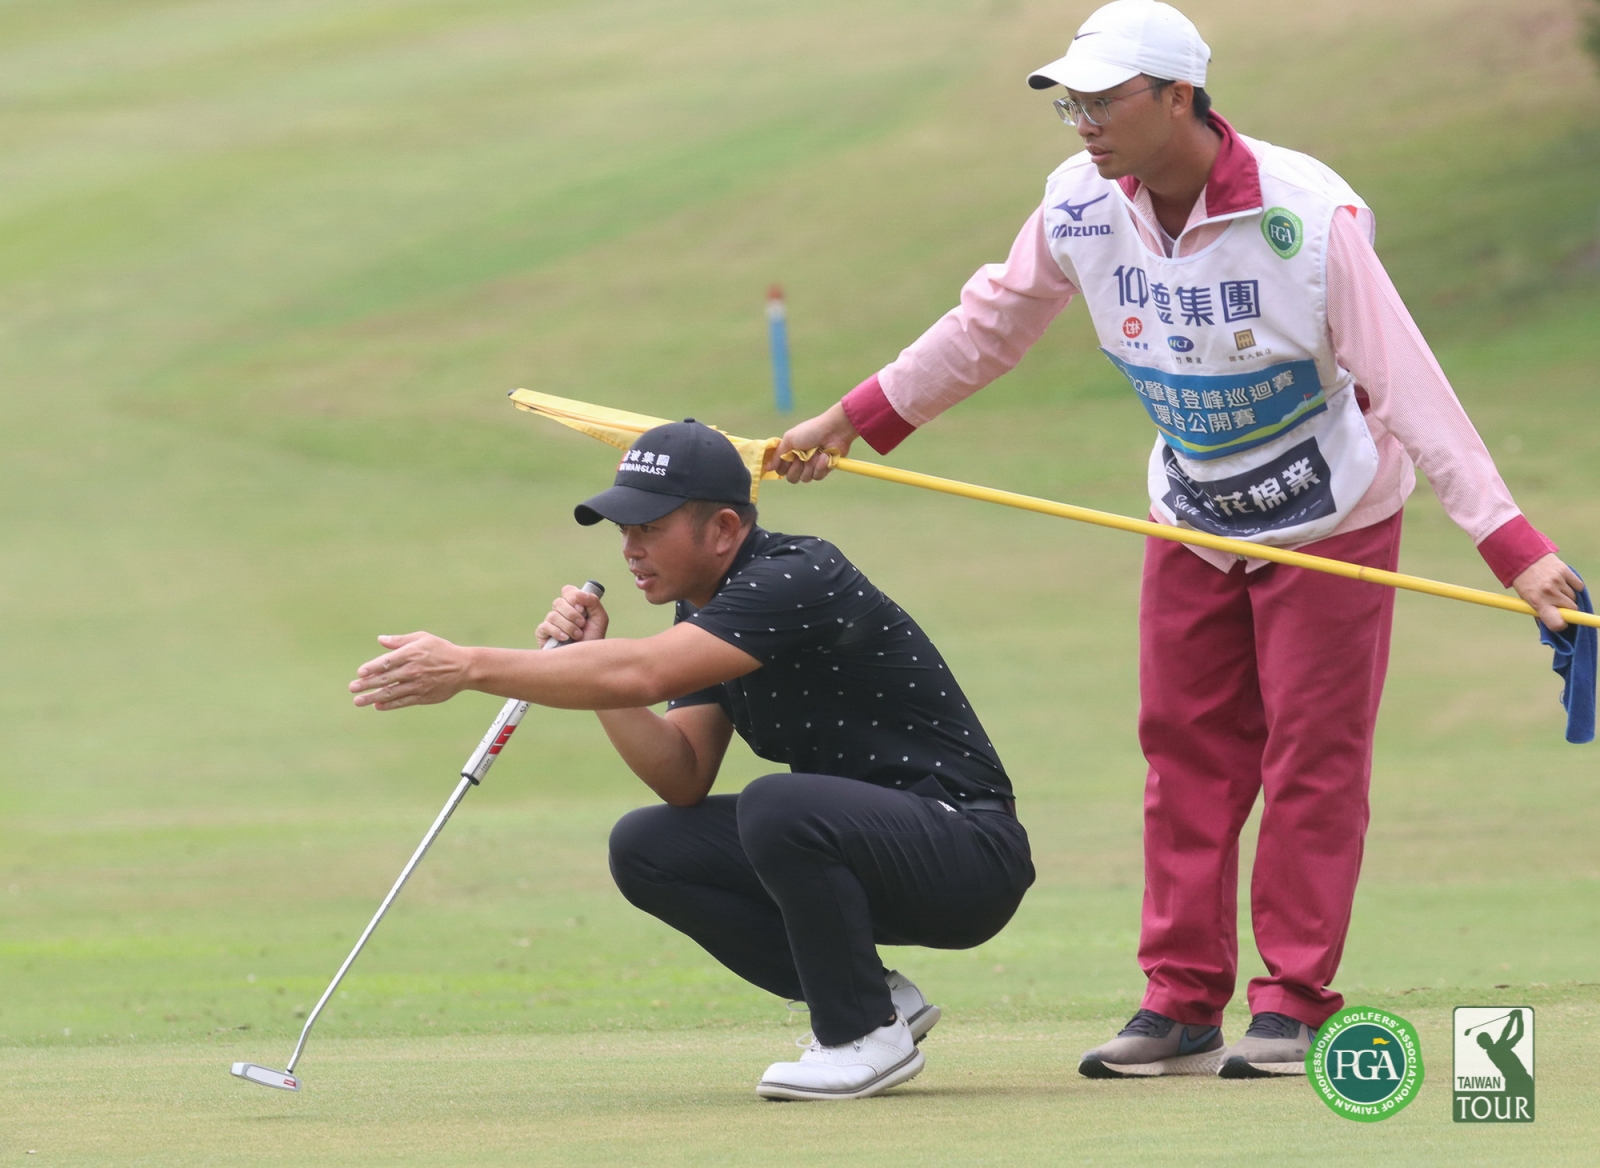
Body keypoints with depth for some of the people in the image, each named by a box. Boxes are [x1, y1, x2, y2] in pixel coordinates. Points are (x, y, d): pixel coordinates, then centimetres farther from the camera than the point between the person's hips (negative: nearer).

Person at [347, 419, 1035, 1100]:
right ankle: (876, 1000, 4)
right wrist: (584, 659, -9)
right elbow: (685, 779, 1)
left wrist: (469, 667, -34)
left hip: (971, 851, -9)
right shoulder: (702, 613, 9)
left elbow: (640, 675, -33)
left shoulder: (796, 579, -21)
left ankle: (866, 1034, -14)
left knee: (776, 806, -34)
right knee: (645, 848, -1)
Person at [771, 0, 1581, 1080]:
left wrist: (1513, 546, -36)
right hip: (1192, 523, 5)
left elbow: (1407, 384, -30)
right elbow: (989, 326, 4)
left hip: (1330, 519, -5)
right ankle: (1183, 1002, 11)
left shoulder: (1306, 211, -29)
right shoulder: (1081, 206, -14)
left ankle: (1295, 1002, 3)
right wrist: (853, 421, 6)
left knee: (1311, 756, -3)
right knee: (1187, 753, 6)